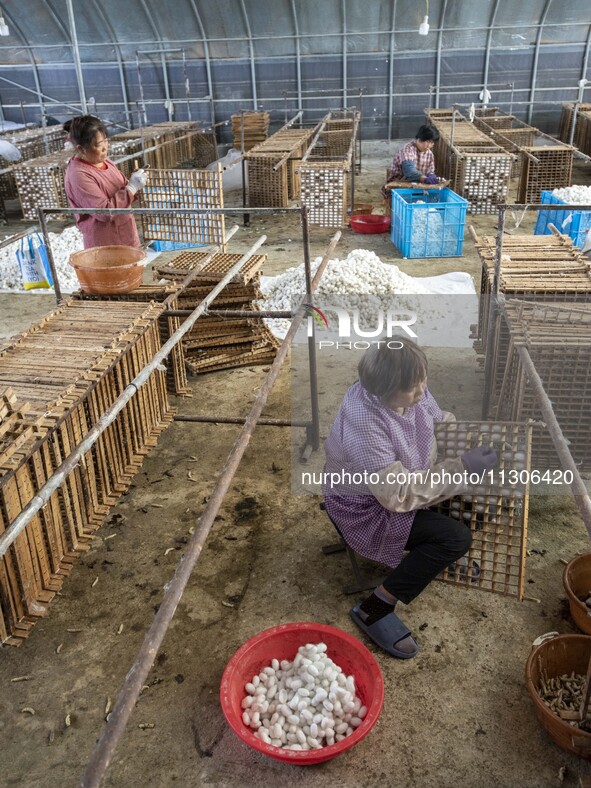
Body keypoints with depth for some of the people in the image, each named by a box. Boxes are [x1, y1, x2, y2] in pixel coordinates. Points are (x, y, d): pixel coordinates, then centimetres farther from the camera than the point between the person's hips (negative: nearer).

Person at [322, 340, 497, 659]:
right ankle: (374, 610, -10)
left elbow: (438, 419, 7)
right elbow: (398, 495, -33)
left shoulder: (410, 390, -14)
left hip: (397, 480, 8)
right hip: (365, 508, -8)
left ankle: (443, 555, 24)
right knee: (457, 537, -20)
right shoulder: (364, 425, -36)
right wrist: (460, 469, -32)